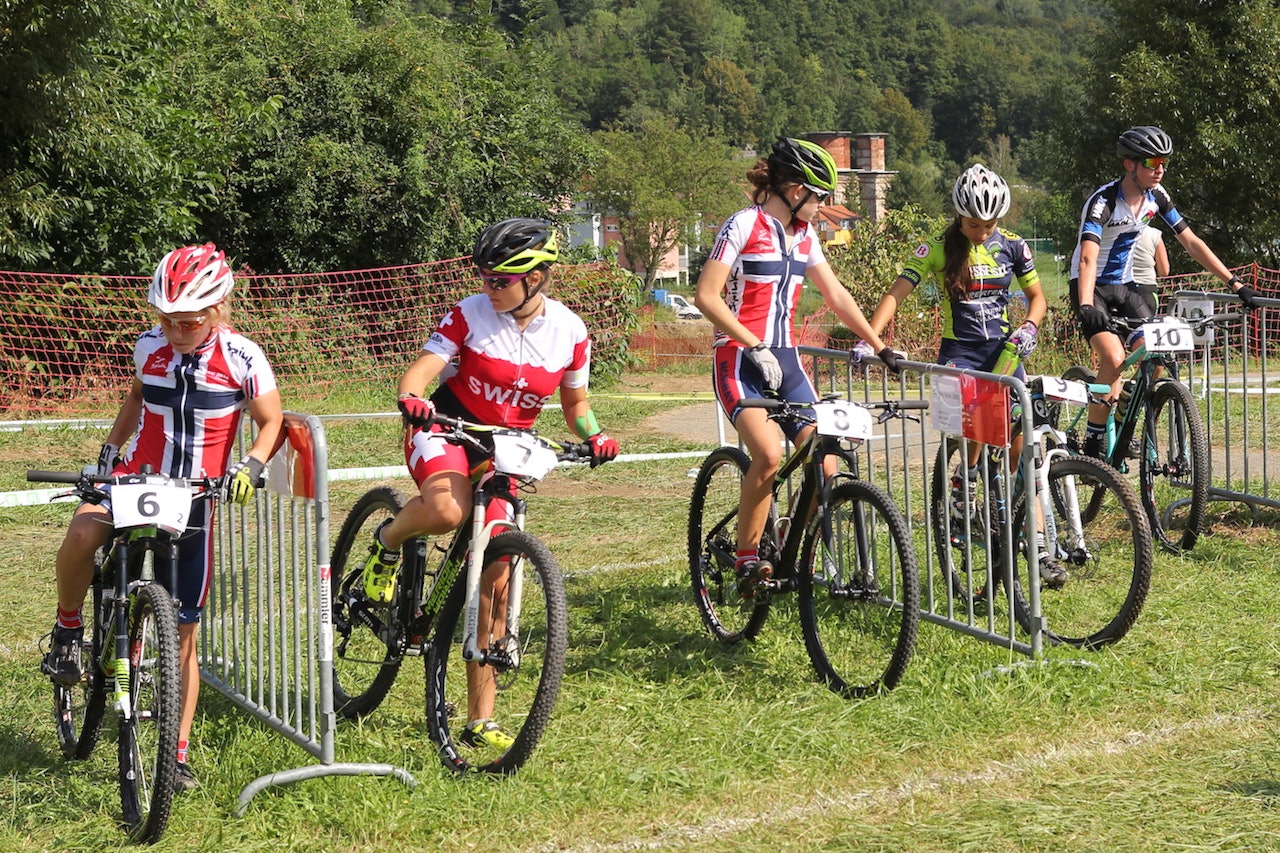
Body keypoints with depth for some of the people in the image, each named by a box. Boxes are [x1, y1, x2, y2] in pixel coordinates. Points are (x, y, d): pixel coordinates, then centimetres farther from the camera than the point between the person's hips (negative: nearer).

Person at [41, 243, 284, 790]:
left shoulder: (242, 358, -9)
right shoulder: (150, 346, -1)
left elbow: (272, 422, -1)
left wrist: (250, 466, -19)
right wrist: (109, 448, 11)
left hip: (193, 498, -1)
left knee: (184, 632, 3)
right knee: (82, 532, -34)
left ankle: (178, 753, 15)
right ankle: (68, 628, -5)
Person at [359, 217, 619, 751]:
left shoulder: (570, 331, -5)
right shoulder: (470, 315, -12)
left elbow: (575, 402, 8)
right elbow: (422, 369, -19)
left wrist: (593, 436, -13)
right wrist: (411, 397, -42)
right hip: (447, 428, -3)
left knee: (495, 583, -1)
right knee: (448, 510, -39)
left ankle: (480, 721, 9)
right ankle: (386, 543, -2)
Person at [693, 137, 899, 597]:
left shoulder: (804, 235, 13)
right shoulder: (743, 226, -9)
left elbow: (836, 295, 19)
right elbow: (706, 296, -15)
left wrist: (880, 347, 14)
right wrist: (753, 347, -20)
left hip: (785, 359, 7)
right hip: (740, 358, -7)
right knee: (769, 454, -28)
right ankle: (746, 558, -12)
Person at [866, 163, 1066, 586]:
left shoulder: (1012, 246, 2)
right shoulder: (939, 248, -5)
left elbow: (1037, 296, 11)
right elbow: (896, 293, -10)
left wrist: (1029, 327, -11)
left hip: (1004, 349, 2)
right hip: (960, 350, -2)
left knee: (1021, 445, -7)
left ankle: (1037, 546, -2)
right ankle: (964, 481, -3)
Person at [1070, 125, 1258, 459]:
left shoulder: (1156, 196, -4)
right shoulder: (1103, 201, -25)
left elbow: (1191, 242, 0)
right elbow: (1087, 258, -38)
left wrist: (1235, 283, -6)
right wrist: (1086, 307, -55)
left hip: (1125, 286, 6)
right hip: (1093, 289, -6)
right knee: (1114, 359, -26)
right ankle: (1093, 444, -13)